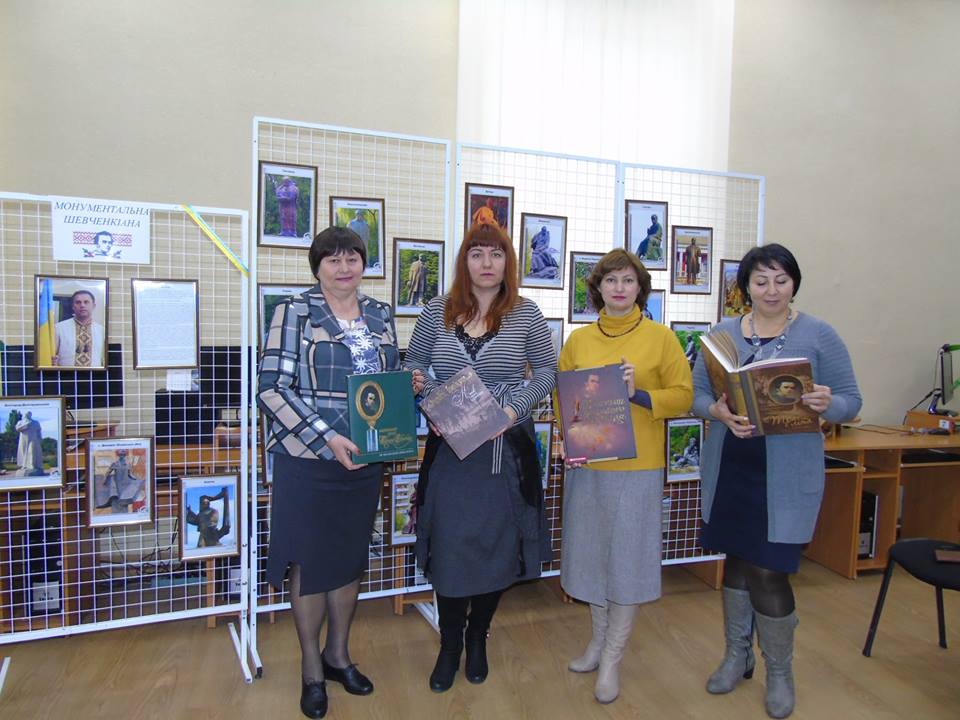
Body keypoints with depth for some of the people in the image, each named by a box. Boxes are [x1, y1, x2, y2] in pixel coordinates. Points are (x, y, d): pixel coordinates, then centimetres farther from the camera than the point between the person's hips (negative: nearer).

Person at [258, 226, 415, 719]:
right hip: (307, 459, -4)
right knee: (310, 561, 7)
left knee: (352, 557, 15)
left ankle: (338, 654, 36)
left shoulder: (380, 316, 9)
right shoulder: (294, 312, -6)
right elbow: (272, 387, -13)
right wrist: (326, 436, -21)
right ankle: (312, 669, 27)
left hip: (365, 459, 5)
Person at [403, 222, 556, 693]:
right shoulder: (437, 311, 2)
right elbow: (413, 364, 10)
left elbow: (547, 371, 3)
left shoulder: (525, 314, -2)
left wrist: (515, 407, -12)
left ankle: (478, 636, 35)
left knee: (497, 546, 10)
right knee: (448, 545, 5)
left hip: (507, 448, 0)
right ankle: (450, 644, 28)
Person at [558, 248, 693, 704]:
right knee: (592, 550, 14)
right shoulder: (578, 340, 6)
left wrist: (640, 394, -18)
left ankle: (612, 659, 20)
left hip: (637, 466, -3)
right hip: (585, 464, 3)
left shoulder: (661, 337, -2)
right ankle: (598, 641, 34)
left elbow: (683, 395, -3)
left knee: (627, 557, 4)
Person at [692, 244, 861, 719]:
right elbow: (695, 393, 3)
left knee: (768, 570, 0)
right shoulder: (723, 333, 5)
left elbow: (851, 402, 0)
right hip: (729, 471, 3)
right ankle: (737, 655, 37)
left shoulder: (818, 335, -2)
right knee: (737, 559, 15)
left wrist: (827, 405, -22)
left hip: (787, 476, -3)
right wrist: (718, 413, -18)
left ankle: (780, 672, 26)